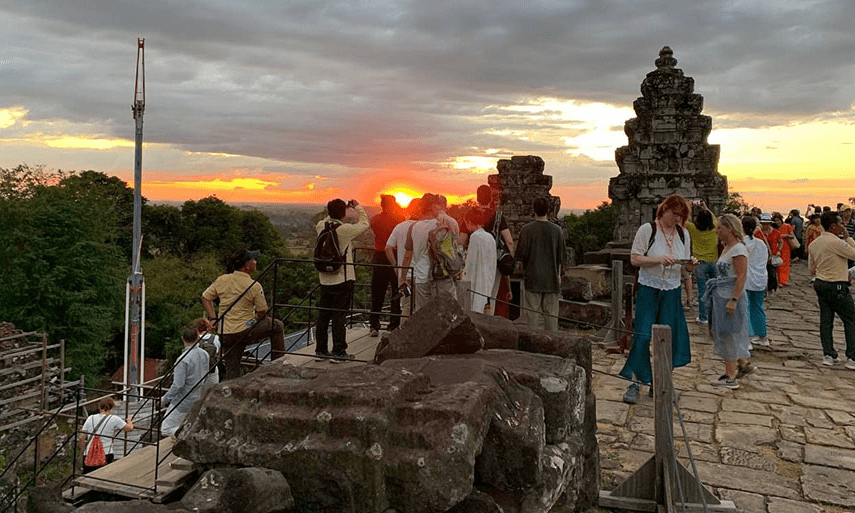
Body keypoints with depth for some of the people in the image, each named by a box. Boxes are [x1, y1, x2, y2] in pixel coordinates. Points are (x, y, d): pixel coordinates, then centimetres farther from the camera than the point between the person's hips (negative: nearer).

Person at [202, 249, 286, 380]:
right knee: (277, 325, 17)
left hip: (225, 334, 5)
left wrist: (213, 318, 9)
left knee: (231, 371, 16)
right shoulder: (255, 286, -11)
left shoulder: (222, 280, 2)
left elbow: (205, 298, 10)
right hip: (245, 331, -5)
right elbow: (262, 312, -6)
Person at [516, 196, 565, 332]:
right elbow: (560, 257, 7)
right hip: (552, 279, 2)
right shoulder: (557, 230, 1)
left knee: (533, 314, 1)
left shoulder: (527, 229, -7)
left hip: (533, 279, -2)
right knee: (551, 315, 8)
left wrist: (524, 270, 12)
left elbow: (521, 255, -4)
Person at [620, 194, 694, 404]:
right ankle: (634, 383, -1)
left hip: (672, 291, 4)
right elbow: (634, 259, -9)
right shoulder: (647, 230, -5)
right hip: (649, 289, -4)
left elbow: (685, 265, 14)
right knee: (642, 335, -9)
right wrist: (658, 259, -21)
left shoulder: (684, 234, 9)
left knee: (668, 338, 5)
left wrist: (690, 264, -9)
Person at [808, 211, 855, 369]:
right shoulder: (836, 242, -18)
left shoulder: (814, 244, 8)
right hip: (837, 287, -8)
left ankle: (829, 355, 14)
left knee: (826, 320, 10)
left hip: (820, 284, 8)